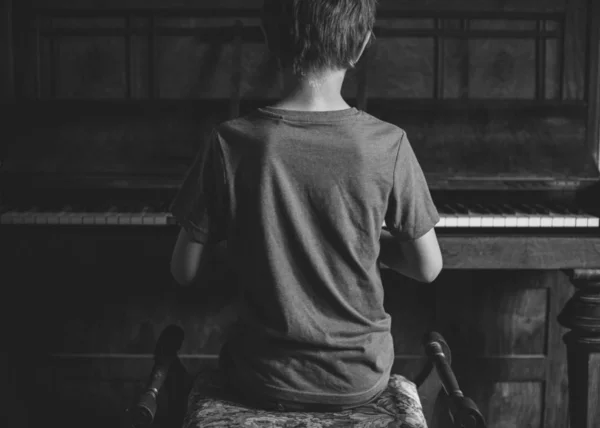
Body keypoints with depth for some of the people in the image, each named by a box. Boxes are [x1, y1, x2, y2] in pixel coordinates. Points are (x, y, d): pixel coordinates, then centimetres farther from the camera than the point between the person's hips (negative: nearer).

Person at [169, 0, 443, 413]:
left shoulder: (231, 143, -17)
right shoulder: (388, 145, -16)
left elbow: (185, 272, -8)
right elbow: (428, 267, -6)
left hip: (265, 382, 0)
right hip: (360, 380, 1)